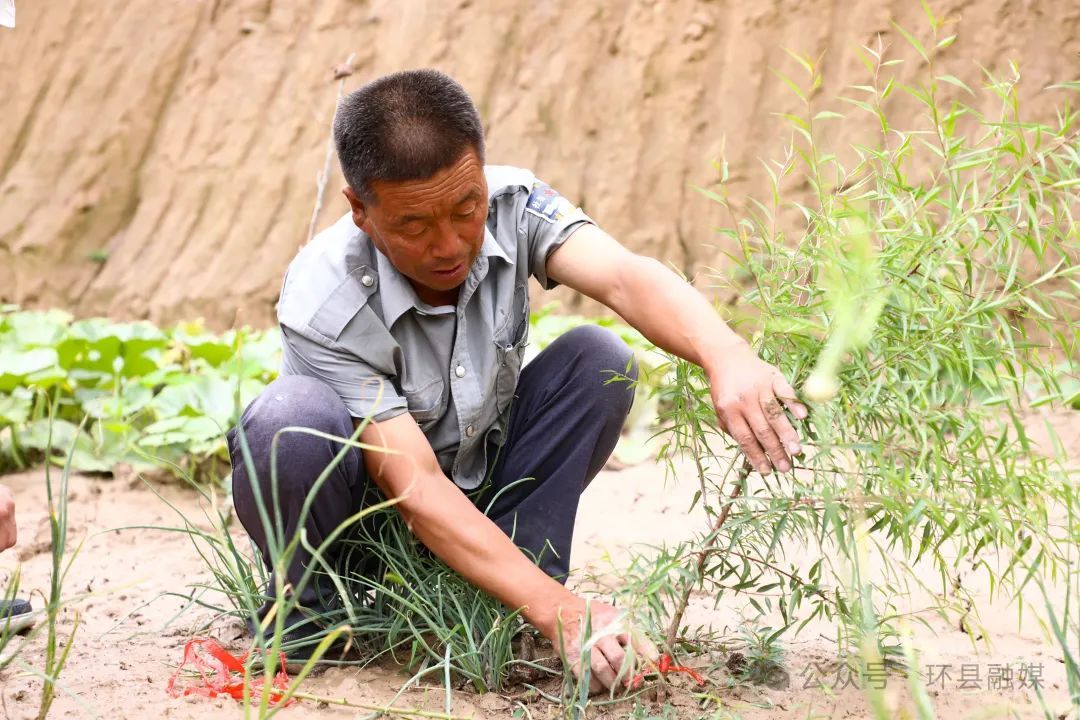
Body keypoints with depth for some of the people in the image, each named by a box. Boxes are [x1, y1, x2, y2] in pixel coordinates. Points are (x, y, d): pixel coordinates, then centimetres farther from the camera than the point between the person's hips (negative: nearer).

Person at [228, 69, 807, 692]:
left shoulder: (513, 207, -19)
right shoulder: (323, 310, -30)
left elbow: (624, 277, -37)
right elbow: (415, 487, -33)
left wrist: (725, 355, -59)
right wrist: (561, 610, -42)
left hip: (481, 489, 4)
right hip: (363, 507, -4)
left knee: (599, 362, -20)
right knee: (293, 419, -37)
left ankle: (496, 610, -13)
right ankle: (306, 604, -7)